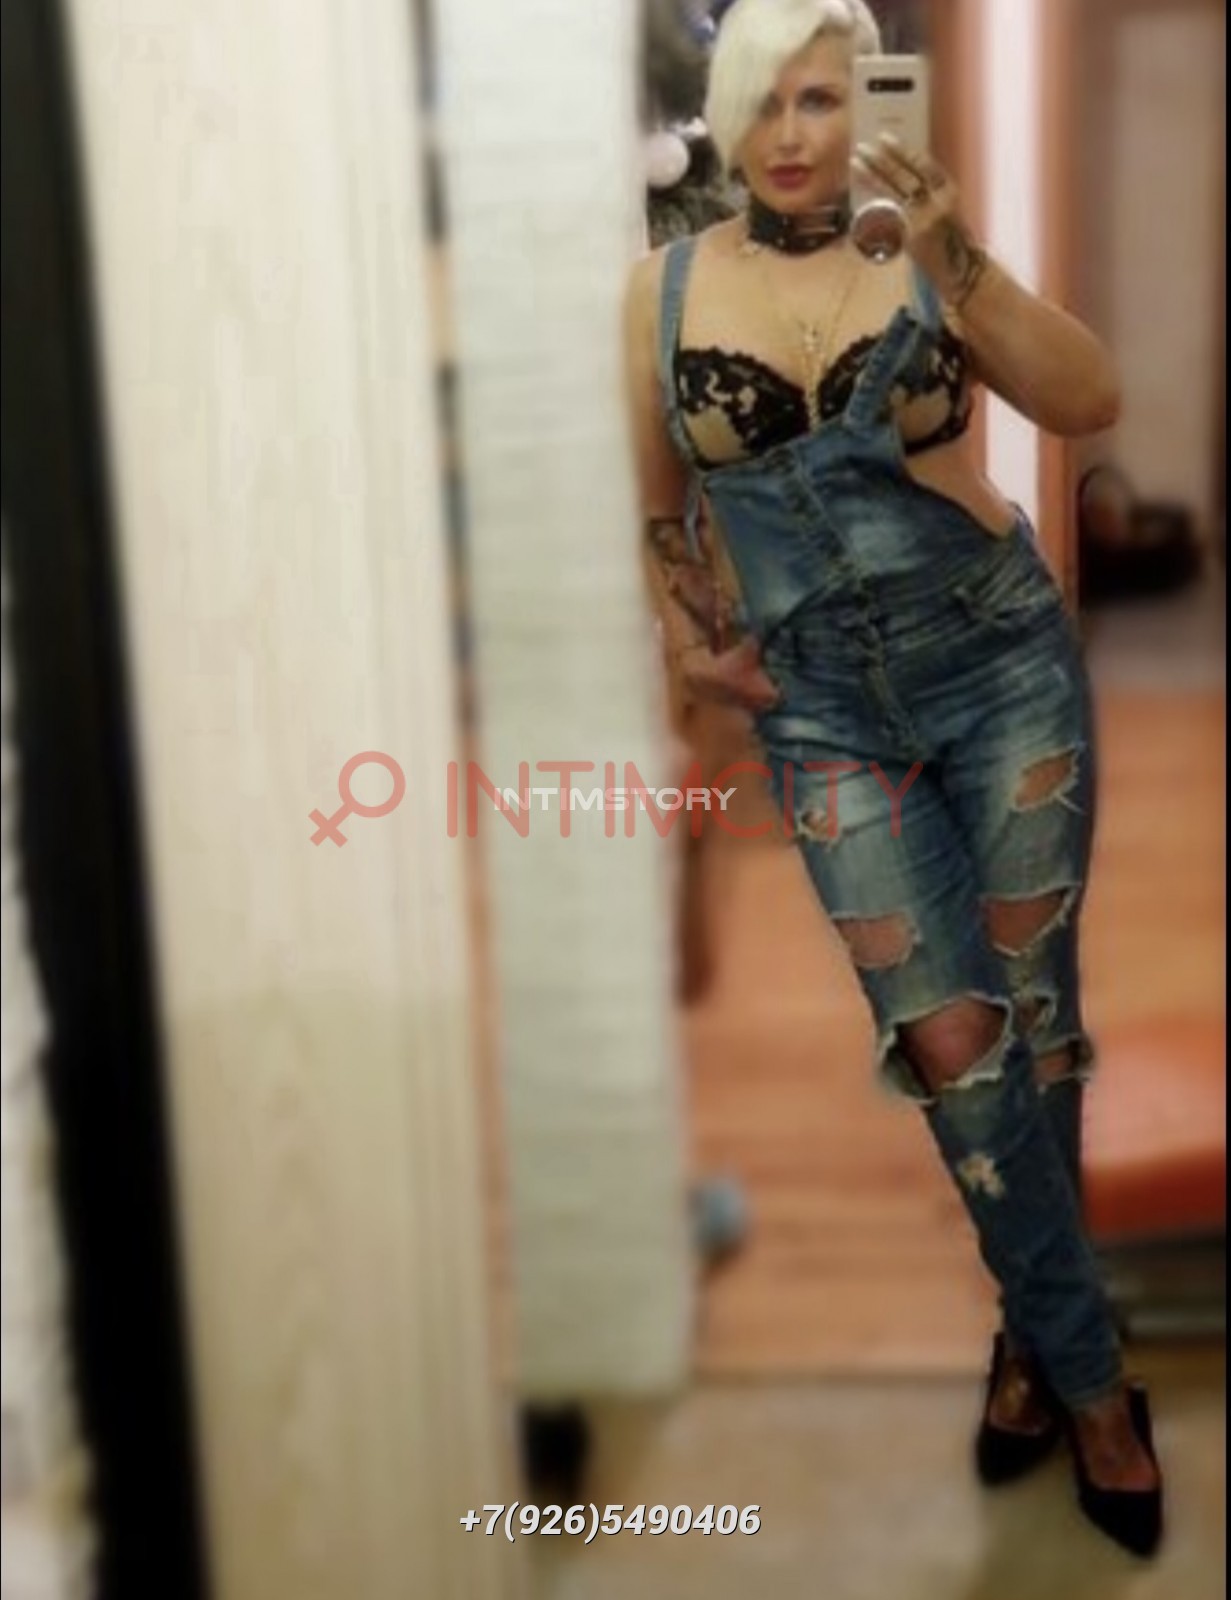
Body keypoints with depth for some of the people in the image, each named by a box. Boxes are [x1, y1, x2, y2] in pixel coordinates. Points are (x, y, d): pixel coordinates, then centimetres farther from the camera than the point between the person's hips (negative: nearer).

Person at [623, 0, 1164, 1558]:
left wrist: (957, 256, -24)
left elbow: (1091, 403, -14)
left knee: (1031, 1010, 7)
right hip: (825, 711, 0)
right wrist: (684, 628, 2)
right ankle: (1092, 1379, 13)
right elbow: (660, 494, 14)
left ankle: (1035, 1333, 28)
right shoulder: (665, 285, 1)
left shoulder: (921, 263, -2)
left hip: (1003, 663, 0)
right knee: (950, 1045, -4)